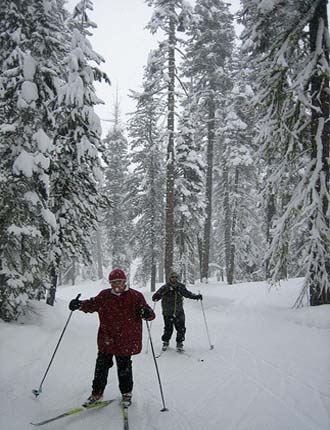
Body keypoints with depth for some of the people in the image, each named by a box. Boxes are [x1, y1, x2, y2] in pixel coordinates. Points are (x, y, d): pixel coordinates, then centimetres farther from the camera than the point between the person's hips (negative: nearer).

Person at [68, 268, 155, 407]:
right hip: (106, 340, 3)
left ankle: (126, 393, 31)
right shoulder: (104, 295, 2)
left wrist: (147, 313, -35)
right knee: (101, 366, 11)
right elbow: (92, 304, 15)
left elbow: (148, 313, -11)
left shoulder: (135, 296, -8)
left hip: (125, 342, -3)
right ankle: (97, 393, 28)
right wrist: (80, 304, -3)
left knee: (124, 368, 11)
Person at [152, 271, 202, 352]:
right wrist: (155, 298, -31)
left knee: (181, 328, -2)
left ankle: (179, 343, 15)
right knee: (168, 329, 3)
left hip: (179, 312, 2)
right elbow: (156, 295, -8)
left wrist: (196, 296, 3)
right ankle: (165, 342, 27)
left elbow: (187, 293, 14)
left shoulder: (180, 287, 2)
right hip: (168, 313, -2)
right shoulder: (165, 288, -6)